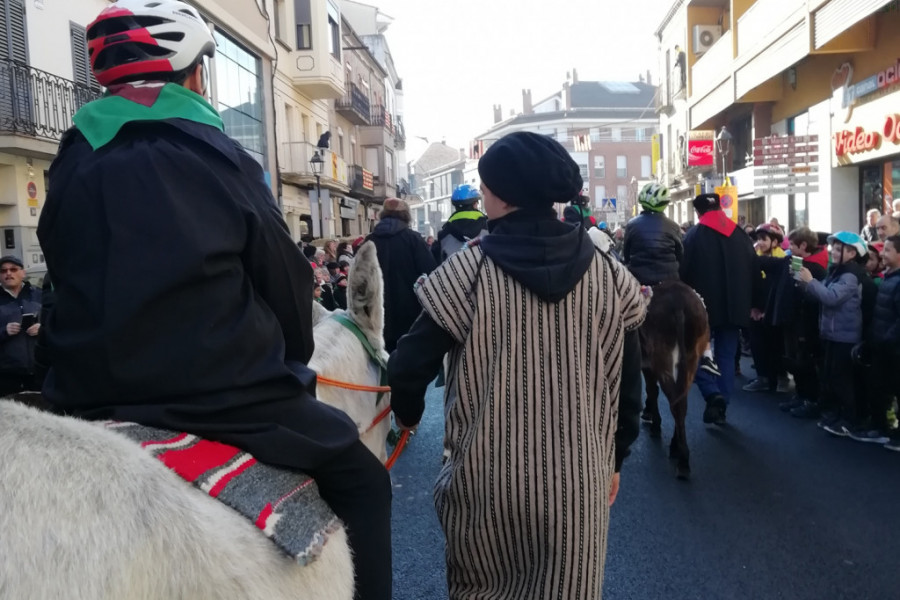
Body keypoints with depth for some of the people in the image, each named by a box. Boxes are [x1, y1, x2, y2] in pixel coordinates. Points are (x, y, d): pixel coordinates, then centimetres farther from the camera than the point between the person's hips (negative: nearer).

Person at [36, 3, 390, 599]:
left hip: (89, 399, 7)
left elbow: (74, 290, 12)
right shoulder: (217, 158, -10)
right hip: (225, 397, -6)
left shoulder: (72, 164, 5)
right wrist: (288, 364, 14)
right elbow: (288, 284, -4)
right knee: (361, 481, 11)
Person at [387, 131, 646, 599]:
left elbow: (410, 366, -10)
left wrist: (408, 414, 11)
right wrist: (614, 458, 15)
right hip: (578, 478, 2)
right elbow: (626, 380, 2)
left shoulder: (467, 272, -13)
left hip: (486, 479, -1)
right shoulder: (607, 275, -3)